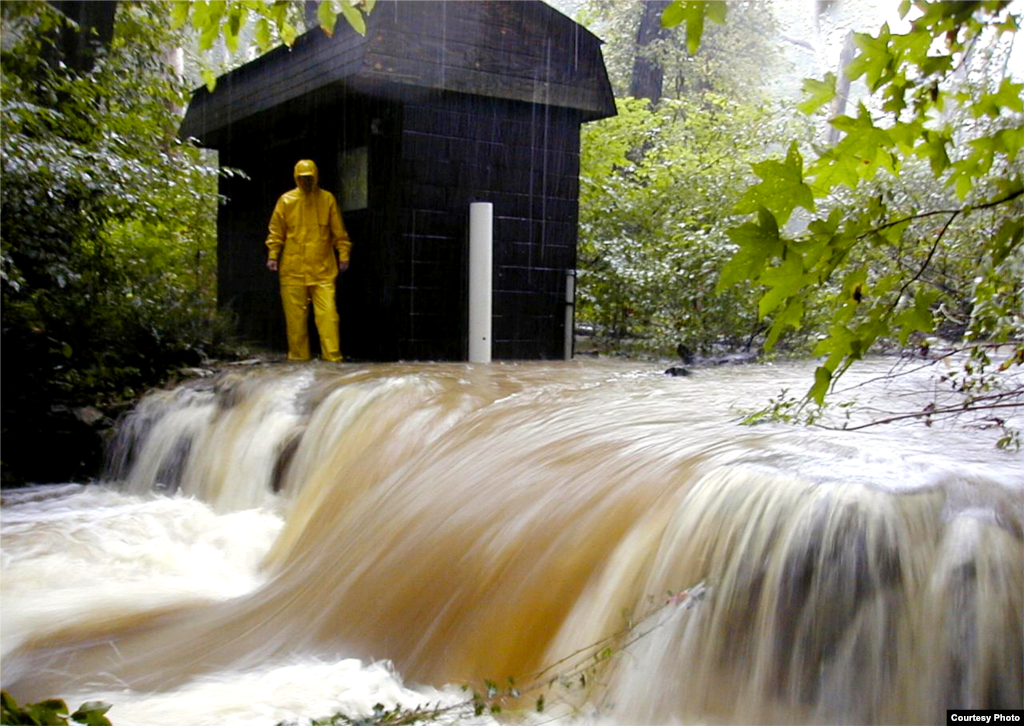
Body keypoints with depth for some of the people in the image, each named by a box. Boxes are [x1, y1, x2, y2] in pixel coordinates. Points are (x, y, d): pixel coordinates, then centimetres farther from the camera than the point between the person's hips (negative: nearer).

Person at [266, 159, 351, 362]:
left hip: (323, 268, -1)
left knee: (328, 313, -8)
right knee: (295, 316, 4)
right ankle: (298, 357, 13)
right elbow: (276, 232, 8)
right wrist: (273, 255, -1)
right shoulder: (286, 200, 5)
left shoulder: (327, 199, 6)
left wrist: (343, 255, 3)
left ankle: (333, 356, -6)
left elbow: (339, 231, 8)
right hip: (293, 269, 1)